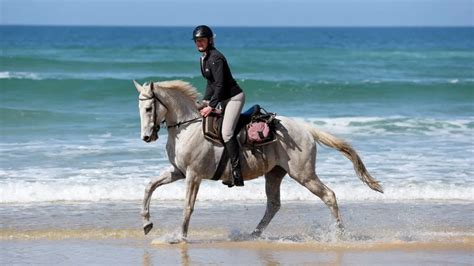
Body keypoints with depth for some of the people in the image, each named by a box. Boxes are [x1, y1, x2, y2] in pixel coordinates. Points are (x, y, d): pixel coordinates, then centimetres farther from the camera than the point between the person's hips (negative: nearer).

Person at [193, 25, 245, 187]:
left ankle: (237, 172, -26)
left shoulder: (215, 58, -18)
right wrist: (205, 101, 7)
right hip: (223, 100, 11)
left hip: (234, 97, -11)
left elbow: (220, 84, -23)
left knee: (226, 132, -23)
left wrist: (212, 106, -25)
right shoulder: (204, 58, 12)